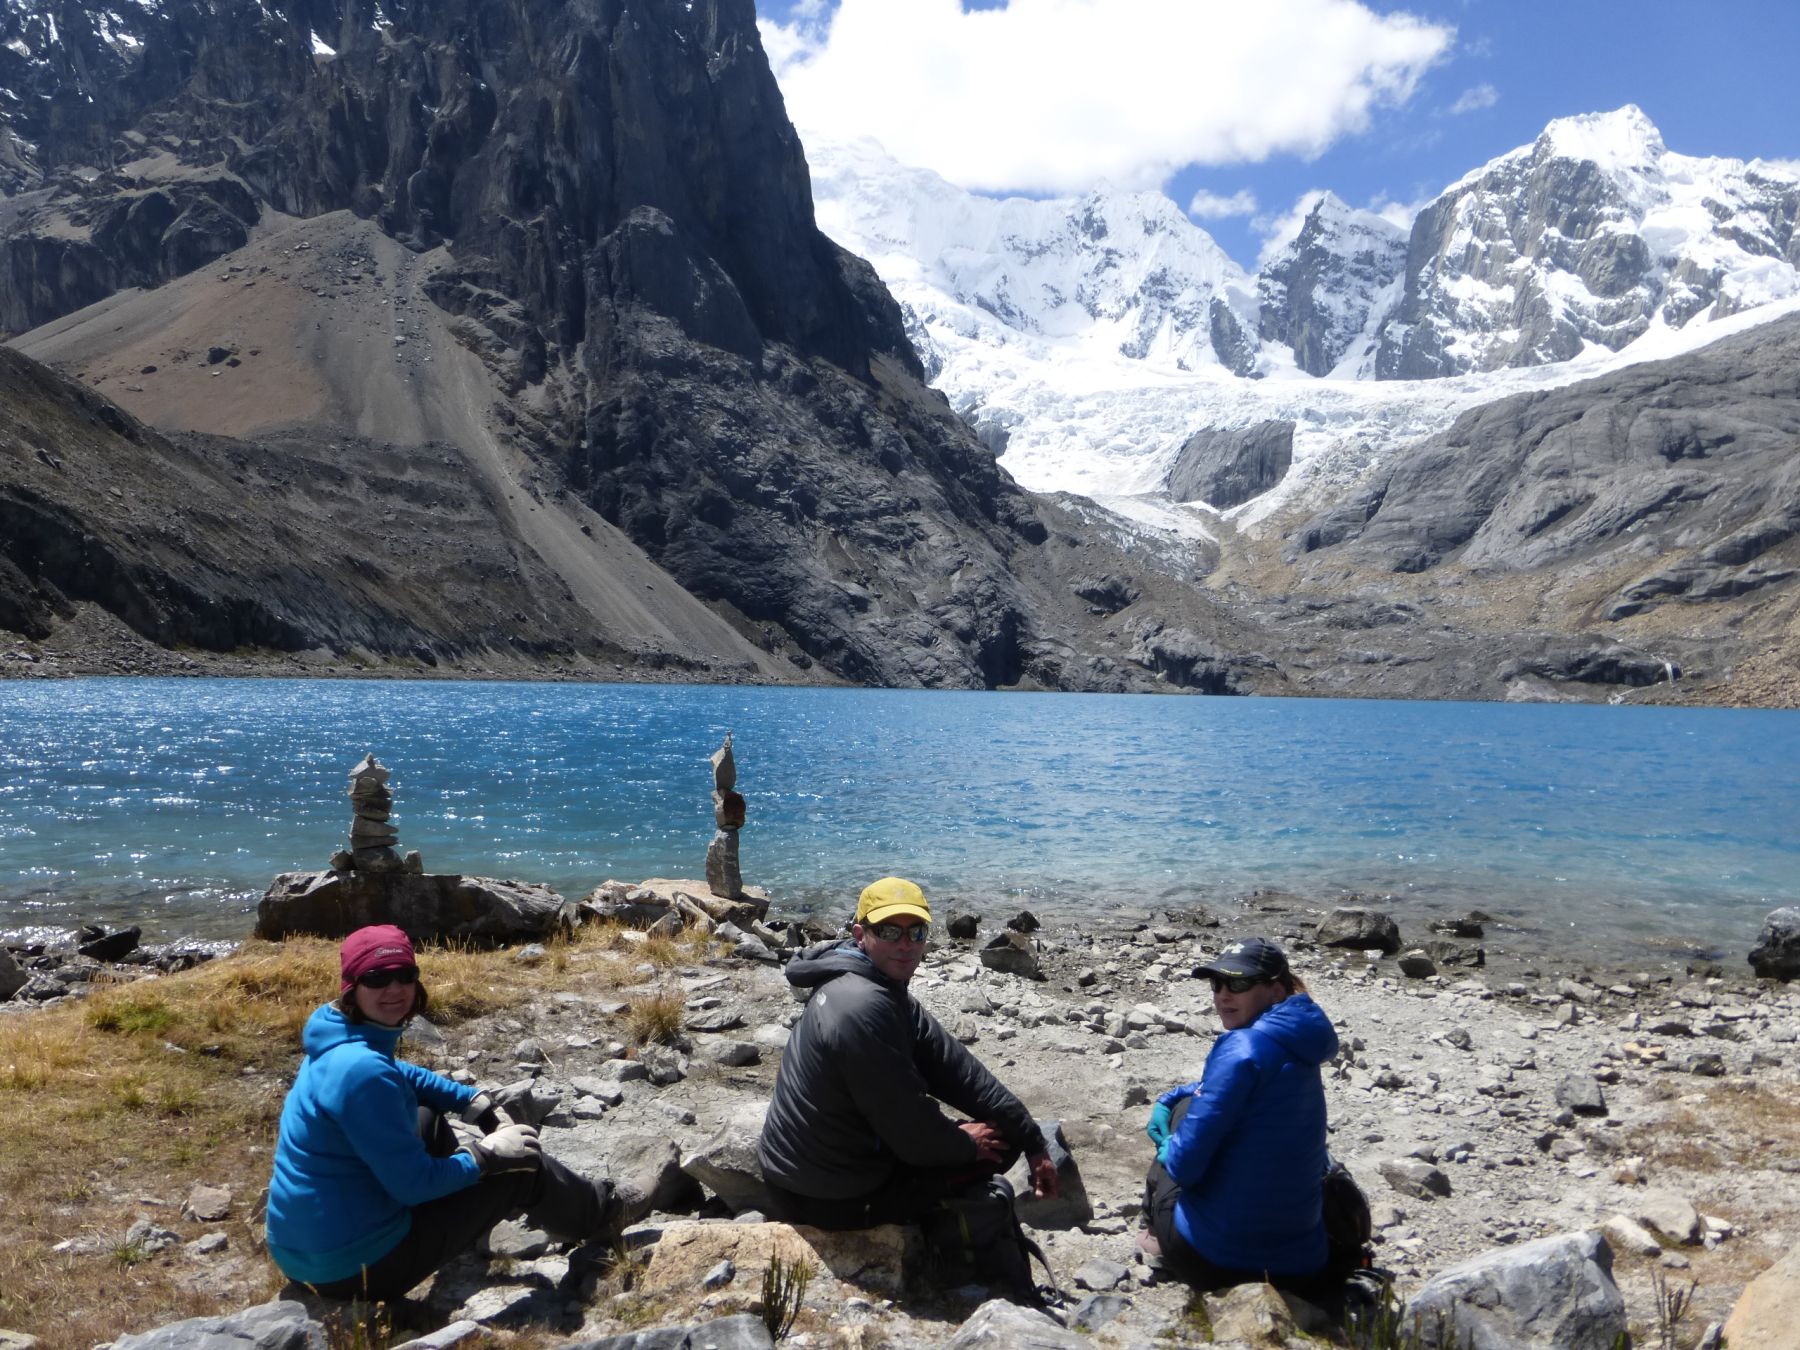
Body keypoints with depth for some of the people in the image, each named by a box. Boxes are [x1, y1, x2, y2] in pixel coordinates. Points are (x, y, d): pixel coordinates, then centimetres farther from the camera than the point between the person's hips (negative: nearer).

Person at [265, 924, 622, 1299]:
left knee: (427, 1118, 25)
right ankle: (597, 1216, 29)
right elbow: (413, 1183, -24)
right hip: (357, 1269, -9)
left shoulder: (338, 1042, 1)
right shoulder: (362, 1070, -28)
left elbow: (400, 1075, 24)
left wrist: (473, 1101, 17)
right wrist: (487, 1154, -9)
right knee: (520, 1165, 1)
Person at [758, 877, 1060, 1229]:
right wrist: (966, 1144, -5)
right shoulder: (864, 1008, -28)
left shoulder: (885, 992, 4)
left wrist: (1033, 1142, -1)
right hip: (834, 1200, -9)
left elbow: (955, 1067, 1)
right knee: (999, 1143, 1)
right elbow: (914, 1136, -24)